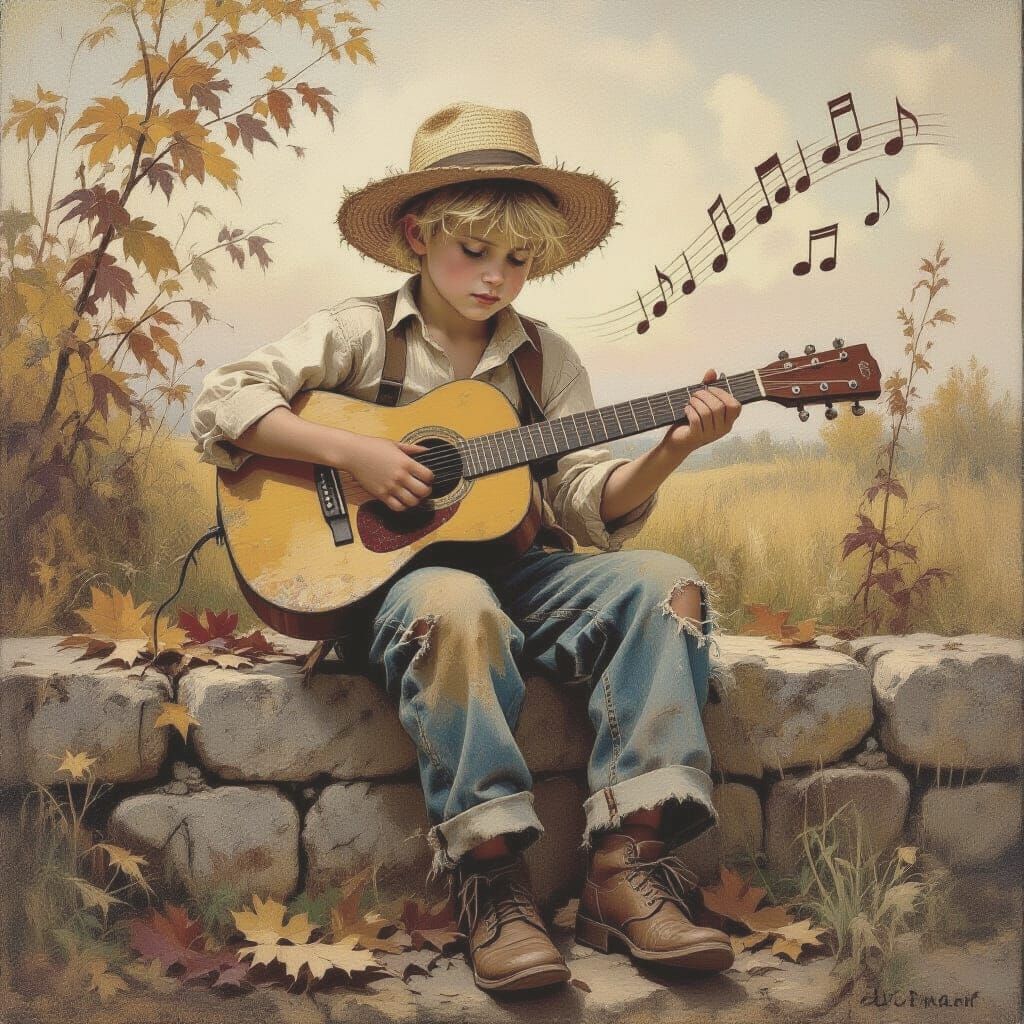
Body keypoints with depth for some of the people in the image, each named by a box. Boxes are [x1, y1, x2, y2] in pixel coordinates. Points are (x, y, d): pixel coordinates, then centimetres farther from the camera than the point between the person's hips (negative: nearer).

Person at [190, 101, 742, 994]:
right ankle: (492, 883, -32)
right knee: (457, 604, -40)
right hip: (392, 574, -4)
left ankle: (627, 865, -28)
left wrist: (670, 453, -15)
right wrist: (351, 452, -16)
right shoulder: (362, 333, 3)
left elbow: (590, 504, 4)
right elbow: (221, 406, -5)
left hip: (519, 569, 4)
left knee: (666, 583, -22)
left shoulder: (546, 359, 12)